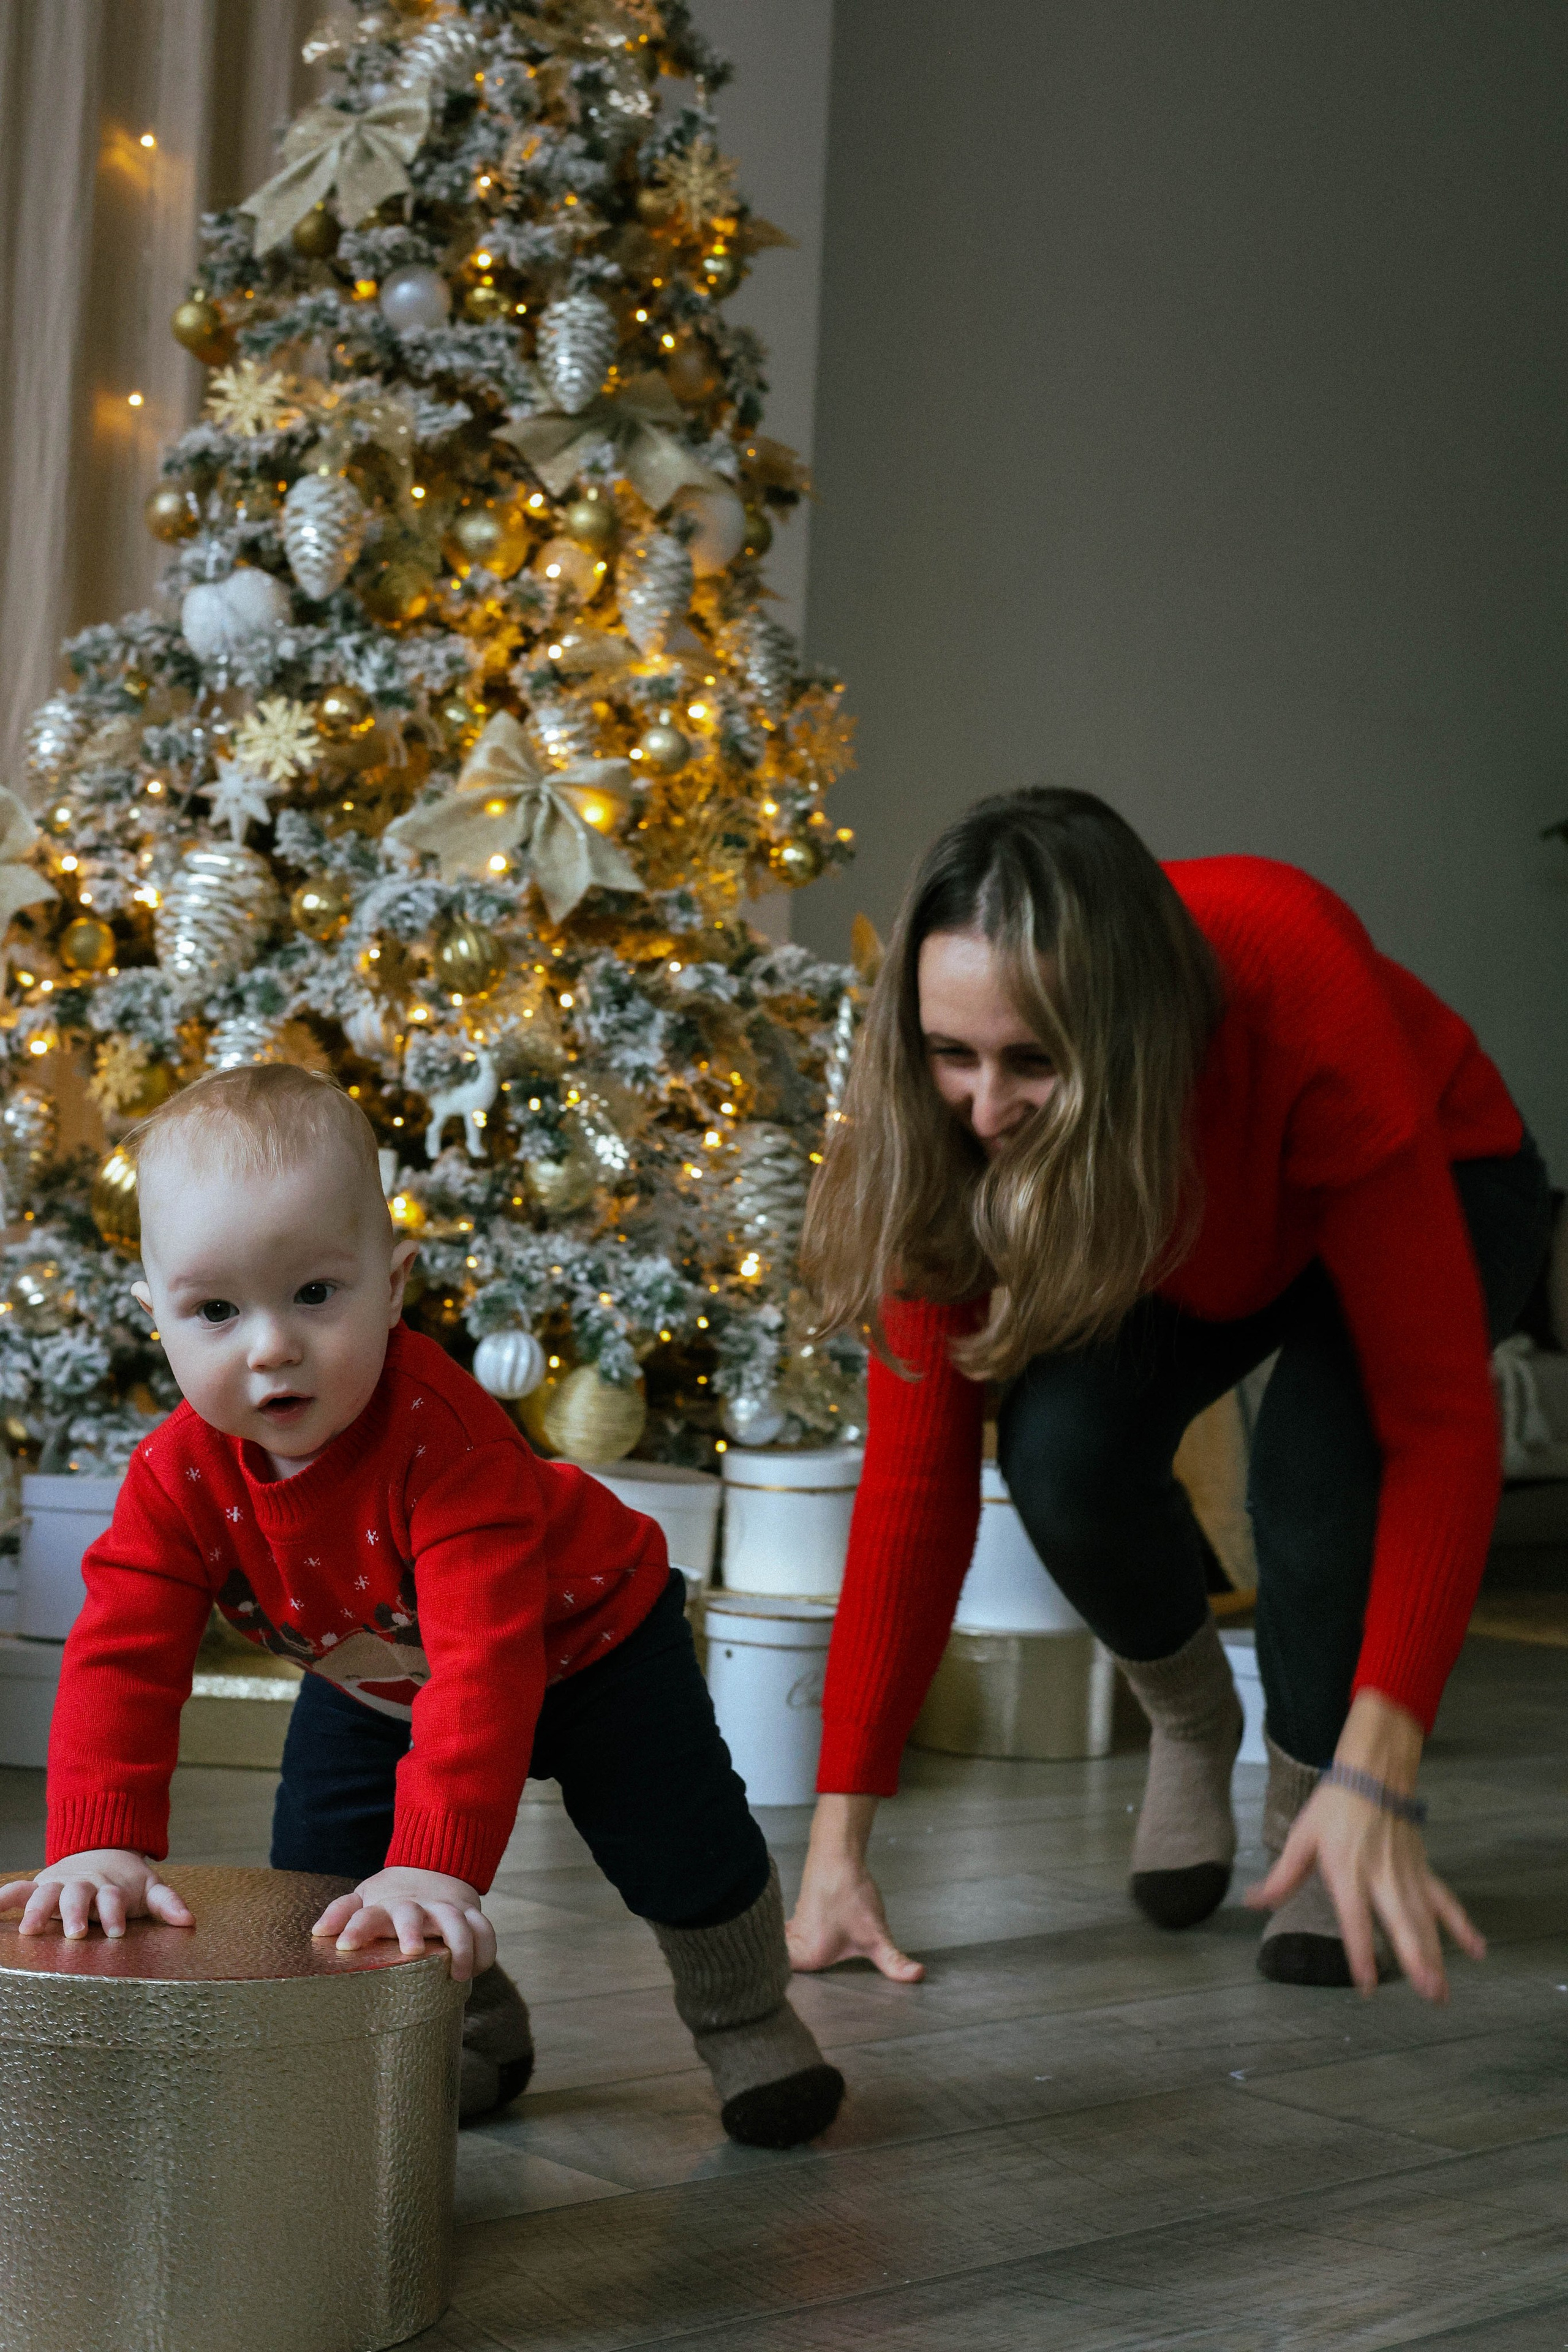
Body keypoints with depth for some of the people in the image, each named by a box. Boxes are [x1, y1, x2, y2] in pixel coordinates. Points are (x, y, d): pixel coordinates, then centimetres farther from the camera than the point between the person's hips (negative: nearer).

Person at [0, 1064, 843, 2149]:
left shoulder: (442, 1433, -45)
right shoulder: (176, 1478, -29)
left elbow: (488, 1657, -50)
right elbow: (121, 1657, -29)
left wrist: (435, 1862, -58)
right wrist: (101, 1843, -43)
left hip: (579, 1642, -4)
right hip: (372, 1679, 5)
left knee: (678, 1841, -8)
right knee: (323, 1866, -4)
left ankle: (745, 2017, 24)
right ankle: (475, 2028, 24)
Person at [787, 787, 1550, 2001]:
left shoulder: (1300, 1005, -43)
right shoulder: (939, 1123, -31)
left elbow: (1442, 1422, -40)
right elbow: (916, 1469, -26)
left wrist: (1377, 1773, -47)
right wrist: (841, 1833, -29)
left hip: (1436, 1187, -3)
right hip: (1171, 1247, 3)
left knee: (1316, 1455, -33)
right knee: (1063, 1450, -28)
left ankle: (1310, 1798, -5)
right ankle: (1189, 1718, 5)